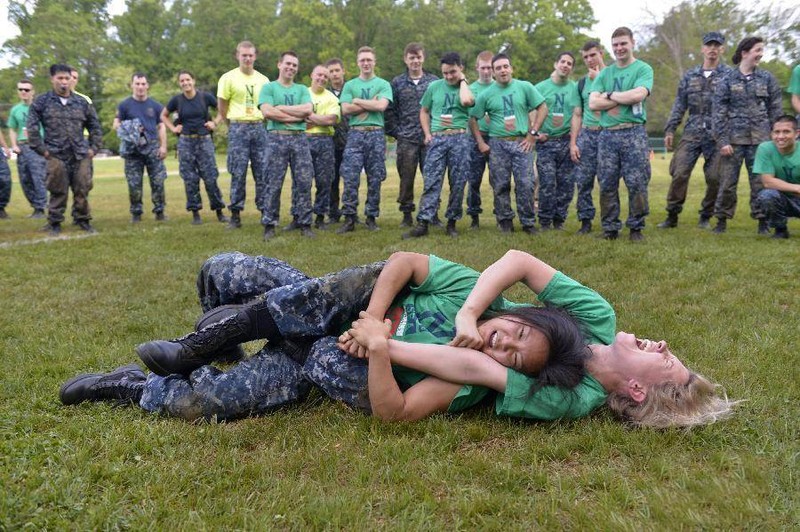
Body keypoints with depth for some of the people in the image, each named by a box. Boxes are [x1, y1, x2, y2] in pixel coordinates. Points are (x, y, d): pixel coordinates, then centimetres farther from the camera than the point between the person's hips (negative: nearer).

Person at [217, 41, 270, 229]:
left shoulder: (263, 80, 10)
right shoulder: (228, 78, 0)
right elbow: (222, 107, 4)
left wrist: (258, 120, 10)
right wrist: (236, 123, 7)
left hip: (259, 127, 3)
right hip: (238, 129, -3)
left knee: (263, 173, 2)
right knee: (238, 173, -2)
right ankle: (235, 215, 4)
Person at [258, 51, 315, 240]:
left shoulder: (302, 89, 16)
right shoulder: (268, 87, 8)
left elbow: (308, 110, -3)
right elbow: (267, 112, -9)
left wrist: (281, 108, -6)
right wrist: (296, 116, -6)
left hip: (299, 139, 3)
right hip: (277, 138, -3)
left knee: (304, 182, 0)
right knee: (274, 184, -3)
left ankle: (303, 222, 8)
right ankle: (269, 225, 2)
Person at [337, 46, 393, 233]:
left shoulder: (383, 84, 8)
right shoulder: (350, 85, 12)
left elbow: (381, 106, -10)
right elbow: (345, 109, -3)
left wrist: (357, 101, -3)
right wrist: (371, 104, -5)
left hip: (376, 134, 0)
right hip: (355, 134, 0)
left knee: (375, 179, 2)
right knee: (350, 178, -7)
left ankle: (371, 217, 11)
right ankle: (349, 219, -2)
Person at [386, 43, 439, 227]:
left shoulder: (434, 81, 7)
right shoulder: (397, 83, 7)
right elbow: (389, 110, 6)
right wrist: (396, 132, -1)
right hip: (406, 140, 0)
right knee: (406, 178, 3)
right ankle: (407, 215, 11)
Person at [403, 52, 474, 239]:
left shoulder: (467, 88, 6)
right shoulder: (434, 87, 11)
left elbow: (466, 101, -19)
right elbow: (424, 111, 18)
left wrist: (462, 81, -3)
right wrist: (427, 134, 6)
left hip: (460, 138, 0)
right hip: (437, 139, 1)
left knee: (458, 182, 3)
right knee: (431, 181, -7)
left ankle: (452, 222, 13)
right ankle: (423, 223, -10)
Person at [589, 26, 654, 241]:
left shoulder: (643, 69, 4)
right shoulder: (604, 73, 15)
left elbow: (637, 95, -14)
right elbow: (593, 103, 2)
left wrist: (610, 95, -2)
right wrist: (624, 99, -5)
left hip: (634, 133, -3)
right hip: (607, 135, 4)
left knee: (637, 183, -3)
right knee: (607, 184, 4)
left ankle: (636, 227, 8)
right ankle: (610, 228, 12)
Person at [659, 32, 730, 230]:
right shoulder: (690, 76, 13)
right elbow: (679, 105, 13)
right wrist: (670, 129, 5)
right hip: (691, 133, 2)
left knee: (714, 178, -1)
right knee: (679, 174, -6)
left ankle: (705, 217, 14)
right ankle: (672, 216, 4)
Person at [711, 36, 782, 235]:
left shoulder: (767, 78, 8)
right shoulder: (727, 80, 2)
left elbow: (776, 110, 9)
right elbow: (718, 112, -1)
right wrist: (722, 141, -9)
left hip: (760, 138, 1)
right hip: (734, 138, -1)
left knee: (760, 181, 2)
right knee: (727, 181, 0)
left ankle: (762, 221, 12)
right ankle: (722, 220, 12)